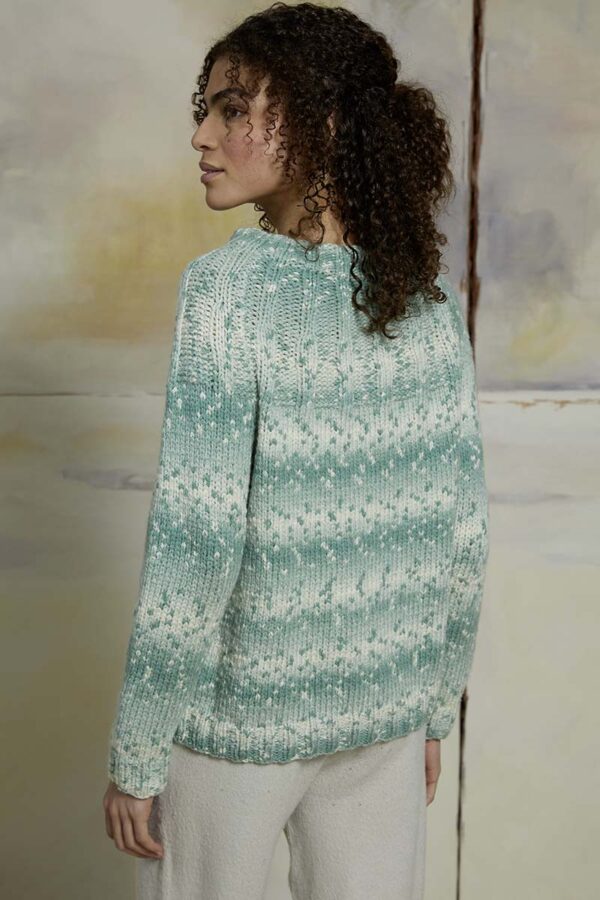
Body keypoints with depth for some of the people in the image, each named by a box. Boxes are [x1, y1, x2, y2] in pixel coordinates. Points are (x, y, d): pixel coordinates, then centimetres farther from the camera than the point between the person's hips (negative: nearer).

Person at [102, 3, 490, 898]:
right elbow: (462, 529, 2)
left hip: (242, 712, -4)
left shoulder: (228, 286, -17)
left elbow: (198, 536, -20)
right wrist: (435, 709, 14)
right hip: (387, 707, 5)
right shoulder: (428, 292, -2)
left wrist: (135, 756, -11)